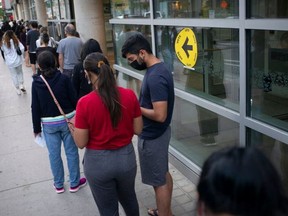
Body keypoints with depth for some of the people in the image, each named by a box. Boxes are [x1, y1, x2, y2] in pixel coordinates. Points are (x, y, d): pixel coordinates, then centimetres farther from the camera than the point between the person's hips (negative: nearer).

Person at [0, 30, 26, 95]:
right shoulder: (16, 41, -7)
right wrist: (21, 55, 4)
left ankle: (18, 89, 18)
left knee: (14, 75, 11)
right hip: (18, 60, 1)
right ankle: (21, 85, 7)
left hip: (10, 62, -1)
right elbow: (22, 48, -13)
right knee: (20, 72, 22)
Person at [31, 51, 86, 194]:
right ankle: (74, 183, 21)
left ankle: (58, 185, 25)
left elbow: (35, 107, -2)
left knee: (54, 154, 12)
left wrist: (36, 128, 7)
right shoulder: (63, 78, -10)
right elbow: (73, 99, -7)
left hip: (49, 124, 1)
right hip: (67, 120, -1)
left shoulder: (36, 83, -6)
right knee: (71, 152, 10)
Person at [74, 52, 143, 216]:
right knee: (129, 198, 31)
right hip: (126, 157, 3)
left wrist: (75, 126, 5)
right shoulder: (129, 95, -12)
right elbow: (138, 130, -2)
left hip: (98, 162, -3)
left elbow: (81, 143, -13)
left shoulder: (84, 103, -20)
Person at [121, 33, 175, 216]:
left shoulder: (155, 77, -28)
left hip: (152, 137, -10)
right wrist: (139, 103, 4)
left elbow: (160, 115, -30)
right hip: (160, 132, 10)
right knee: (164, 174, 23)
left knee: (158, 181, 7)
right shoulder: (160, 68, 3)